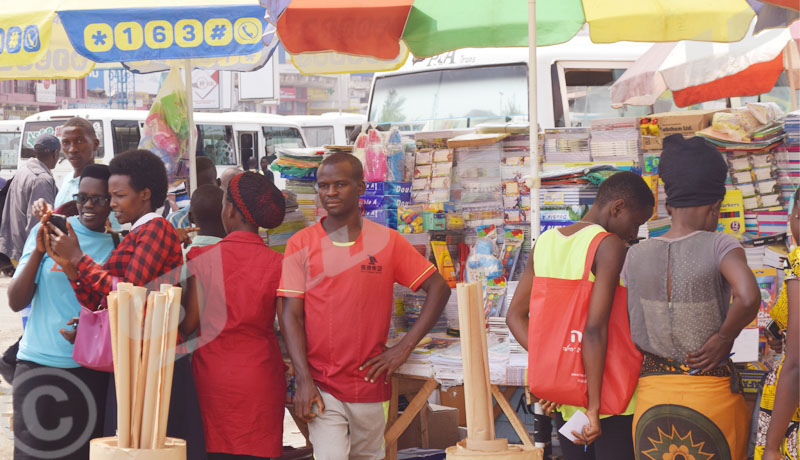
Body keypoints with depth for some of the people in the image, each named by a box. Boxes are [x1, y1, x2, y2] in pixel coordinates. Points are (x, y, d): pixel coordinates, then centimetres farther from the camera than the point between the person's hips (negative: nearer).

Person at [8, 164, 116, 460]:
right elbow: (16, 302, -1)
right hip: (39, 365, 0)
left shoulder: (119, 244, 4)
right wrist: (38, 251, -14)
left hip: (92, 371, 1)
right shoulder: (47, 231, 2)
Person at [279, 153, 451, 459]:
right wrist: (303, 380, -12)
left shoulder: (387, 242, 2)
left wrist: (405, 347, -4)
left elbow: (438, 287, 4)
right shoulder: (301, 245, 1)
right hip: (321, 386, -2)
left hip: (370, 382, 2)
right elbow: (291, 315, -2)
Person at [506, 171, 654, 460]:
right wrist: (594, 406, -21)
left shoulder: (546, 242, 8)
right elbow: (595, 329, -22)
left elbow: (515, 316, 8)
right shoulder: (609, 245, -14)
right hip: (608, 393, -7)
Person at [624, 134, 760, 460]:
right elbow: (748, 298, -28)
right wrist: (724, 338, -13)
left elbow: (632, 334, 3)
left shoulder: (637, 256, 0)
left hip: (653, 398, 3)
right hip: (712, 396, -3)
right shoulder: (720, 247, -11)